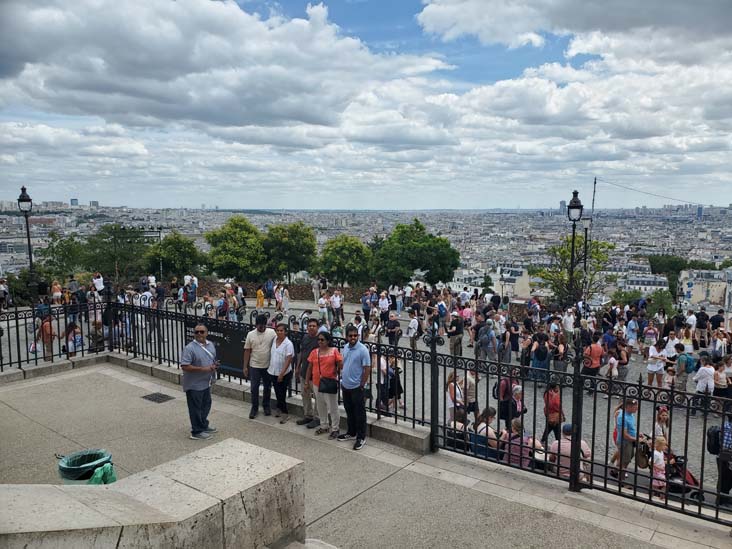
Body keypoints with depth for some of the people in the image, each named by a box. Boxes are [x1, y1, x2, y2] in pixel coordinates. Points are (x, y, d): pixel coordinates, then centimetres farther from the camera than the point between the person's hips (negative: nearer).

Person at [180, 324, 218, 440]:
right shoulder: (190, 348, -20)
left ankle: (204, 425, 39)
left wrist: (215, 365, -5)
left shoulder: (210, 345, 4)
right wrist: (203, 369, -26)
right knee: (195, 408, 4)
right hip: (194, 385, -8)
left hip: (206, 383, 8)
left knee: (206, 405, 21)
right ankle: (197, 432, 16)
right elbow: (184, 366, -25)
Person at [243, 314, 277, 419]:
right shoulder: (250, 334, -6)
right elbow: (247, 351, 0)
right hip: (254, 366, 0)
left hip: (268, 366, 0)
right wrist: (245, 367, 0)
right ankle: (254, 407, 21)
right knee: (254, 388, 6)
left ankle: (266, 406, 30)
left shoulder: (272, 333, -9)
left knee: (267, 387, 13)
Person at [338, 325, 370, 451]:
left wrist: (362, 385, -15)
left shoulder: (362, 350, -16)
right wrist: (342, 379, 14)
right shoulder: (345, 348, 6)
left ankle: (361, 437, 13)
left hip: (356, 387, -7)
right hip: (346, 386, 7)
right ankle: (351, 433, 34)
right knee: (349, 411, 19)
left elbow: (367, 369, -15)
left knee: (359, 413, 3)